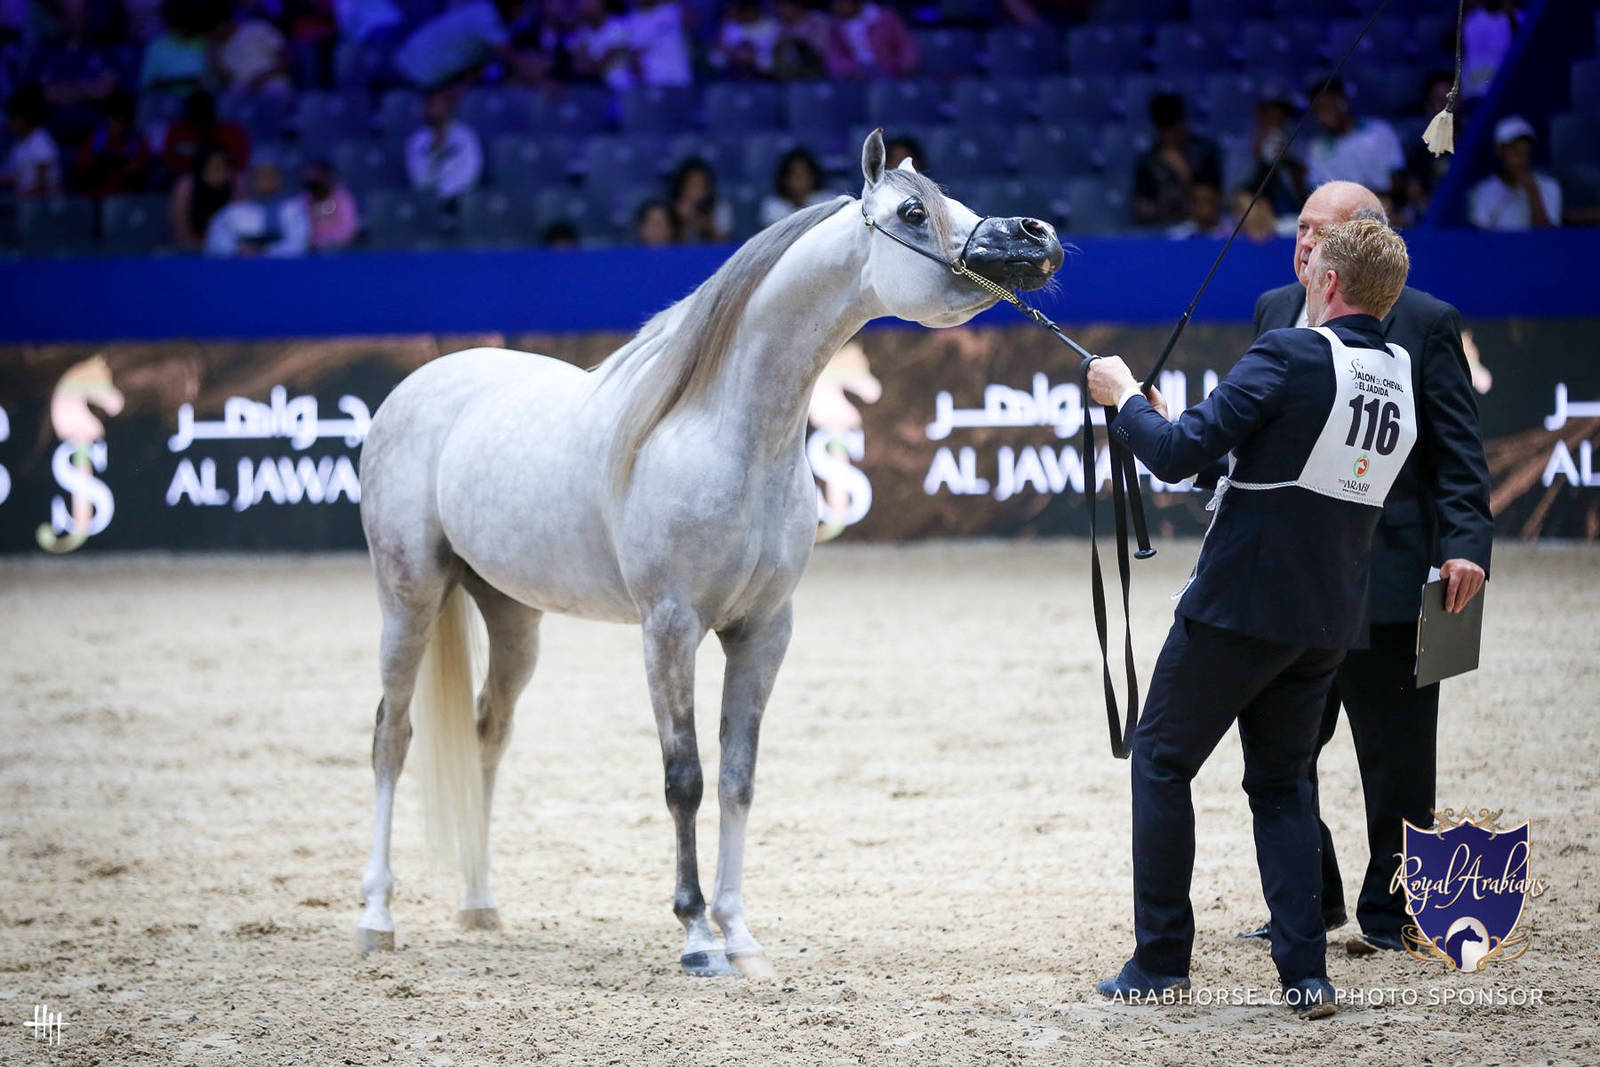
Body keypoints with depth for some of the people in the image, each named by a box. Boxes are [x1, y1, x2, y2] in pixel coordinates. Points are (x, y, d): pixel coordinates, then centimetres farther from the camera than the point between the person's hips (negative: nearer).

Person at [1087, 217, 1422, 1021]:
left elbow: (1177, 455, -19)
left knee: (1162, 760, 9)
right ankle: (1305, 974, 4)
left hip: (1240, 607, -6)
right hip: (1328, 622, 6)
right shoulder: (1400, 376, 8)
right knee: (1281, 783, 16)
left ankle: (1161, 961, 9)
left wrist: (1125, 398, 0)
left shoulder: (1289, 356, -16)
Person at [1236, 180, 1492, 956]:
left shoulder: (1426, 323, -4)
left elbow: (1459, 451, -6)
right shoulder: (1275, 311, 10)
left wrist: (1464, 543, -18)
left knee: (1395, 758, 4)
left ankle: (1391, 913, 16)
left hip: (1385, 574, -5)